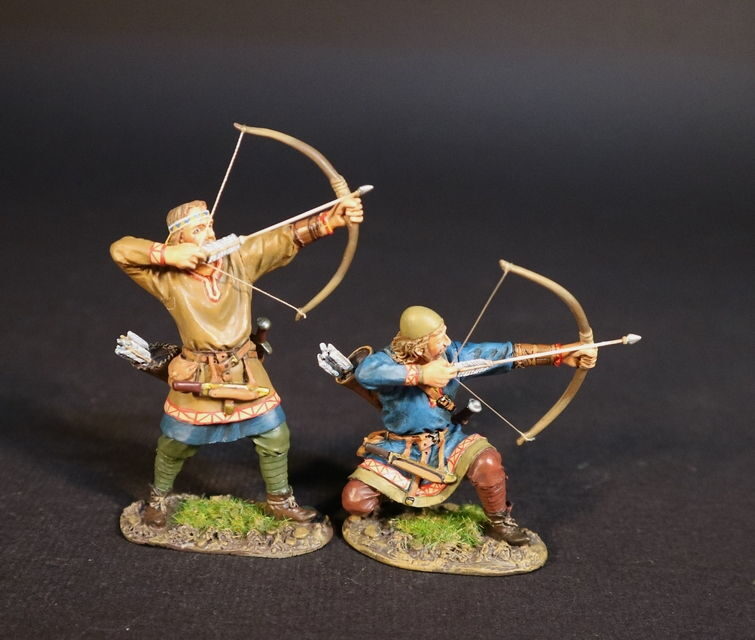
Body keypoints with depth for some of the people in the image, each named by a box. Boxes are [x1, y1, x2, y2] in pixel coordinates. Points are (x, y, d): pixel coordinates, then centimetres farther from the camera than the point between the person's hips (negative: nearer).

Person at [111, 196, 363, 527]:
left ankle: (279, 501, 33)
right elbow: (120, 250, -18)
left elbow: (289, 237, -17)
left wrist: (332, 218, -30)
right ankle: (158, 499, 42)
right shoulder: (167, 276, -14)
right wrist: (166, 254, -29)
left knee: (274, 436, 10)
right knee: (174, 444, 14)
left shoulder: (240, 257, -10)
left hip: (246, 372, 3)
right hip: (196, 376, -2)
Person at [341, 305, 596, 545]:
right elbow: (364, 371, -46)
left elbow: (507, 352, -11)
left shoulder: (453, 354, -11)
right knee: (355, 499, -16)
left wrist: (563, 354, -17)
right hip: (398, 450, -2)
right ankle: (372, 510, 24)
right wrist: (421, 374, -46)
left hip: (446, 443, 2)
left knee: (487, 463, -27)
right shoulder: (389, 360, -22)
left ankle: (499, 521, 1)